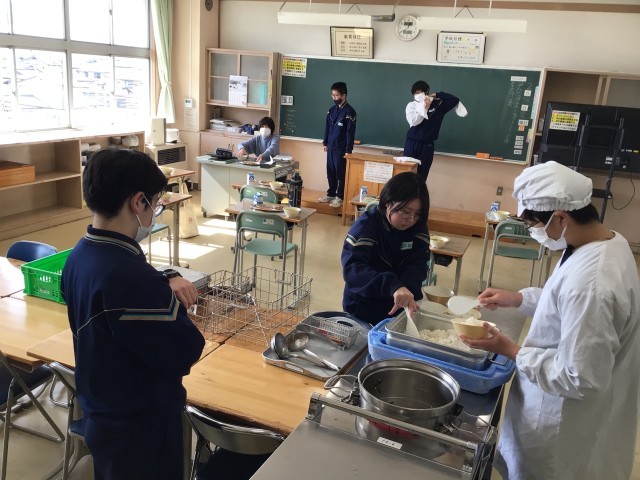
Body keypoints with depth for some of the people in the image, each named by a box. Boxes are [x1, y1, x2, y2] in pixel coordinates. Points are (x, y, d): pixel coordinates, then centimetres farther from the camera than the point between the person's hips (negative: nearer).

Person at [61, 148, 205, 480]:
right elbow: (185, 353, -27)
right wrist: (171, 298, -12)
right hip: (140, 426, -8)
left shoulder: (79, 255, -4)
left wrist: (167, 281, -10)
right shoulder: (127, 274, -33)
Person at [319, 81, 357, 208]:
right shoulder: (332, 110, 9)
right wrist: (325, 143, 17)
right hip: (331, 147, 6)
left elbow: (350, 132, -13)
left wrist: (348, 150, -15)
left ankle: (340, 197, 9)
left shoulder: (349, 112, -12)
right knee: (330, 172, 13)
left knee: (341, 173, 1)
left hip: (341, 148, -6)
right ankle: (331, 194, 24)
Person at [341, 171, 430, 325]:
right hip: (363, 309, -4)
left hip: (400, 308, 4)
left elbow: (416, 266, -15)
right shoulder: (366, 225, -21)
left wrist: (407, 293, -37)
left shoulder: (418, 227, -6)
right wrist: (393, 286, -49)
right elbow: (351, 268, -34)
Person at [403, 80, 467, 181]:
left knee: (421, 175, -1)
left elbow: (455, 99, -1)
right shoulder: (411, 105, 4)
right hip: (411, 143, 0)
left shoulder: (438, 104, 4)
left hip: (427, 145, 0)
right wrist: (425, 108, -9)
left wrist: (436, 95, -1)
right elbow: (413, 121, -10)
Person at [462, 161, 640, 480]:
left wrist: (510, 350, -21)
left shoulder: (589, 281, -37)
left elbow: (580, 379, -30)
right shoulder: (608, 242, -6)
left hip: (563, 429, -9)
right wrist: (519, 298, 4)